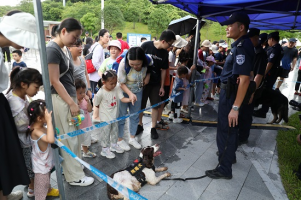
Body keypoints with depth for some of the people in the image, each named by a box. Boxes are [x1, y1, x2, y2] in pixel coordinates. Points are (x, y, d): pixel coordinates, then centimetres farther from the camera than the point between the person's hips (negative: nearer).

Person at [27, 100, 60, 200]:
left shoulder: (41, 126, -7)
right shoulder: (36, 131, -35)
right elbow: (51, 139, -52)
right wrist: (49, 121, -48)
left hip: (47, 161, 10)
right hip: (41, 164, -10)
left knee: (47, 178, 33)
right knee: (41, 184, 11)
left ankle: (48, 190, 58)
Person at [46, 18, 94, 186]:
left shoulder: (65, 49, 12)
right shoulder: (52, 49, -14)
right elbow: (55, 81, -18)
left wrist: (74, 99, 13)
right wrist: (71, 103, -17)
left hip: (70, 96, 8)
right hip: (60, 99, -8)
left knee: (75, 136, 16)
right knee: (68, 139, 1)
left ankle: (75, 165, 33)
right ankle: (75, 176, 16)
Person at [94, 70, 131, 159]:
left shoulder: (117, 88, -15)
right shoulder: (100, 93, -24)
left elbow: (122, 99, -19)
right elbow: (96, 105, -10)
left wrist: (130, 99, -37)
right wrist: (105, 110, -4)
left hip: (115, 115, 5)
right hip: (105, 117, -5)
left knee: (115, 130, 22)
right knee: (106, 132, 9)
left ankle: (114, 145, 45)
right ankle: (105, 149, 28)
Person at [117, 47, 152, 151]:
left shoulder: (148, 61, -22)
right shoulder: (123, 64, -31)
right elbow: (121, 83, -22)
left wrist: (148, 76, -12)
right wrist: (130, 93, -35)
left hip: (138, 91, 4)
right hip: (124, 91, -3)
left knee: (135, 115, 13)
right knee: (121, 115, 4)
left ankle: (132, 138, 31)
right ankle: (120, 140, 23)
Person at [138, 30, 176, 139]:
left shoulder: (165, 53, -2)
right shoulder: (146, 45, -13)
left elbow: (163, 70, 4)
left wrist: (162, 86, 4)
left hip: (156, 83, 3)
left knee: (155, 105, 6)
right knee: (140, 105, 6)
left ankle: (153, 128, 19)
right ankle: (140, 125, 26)